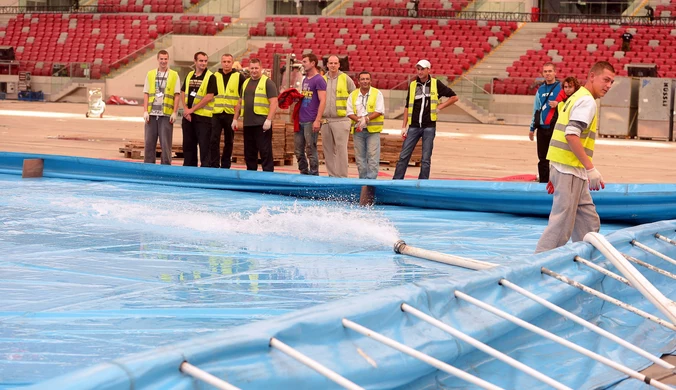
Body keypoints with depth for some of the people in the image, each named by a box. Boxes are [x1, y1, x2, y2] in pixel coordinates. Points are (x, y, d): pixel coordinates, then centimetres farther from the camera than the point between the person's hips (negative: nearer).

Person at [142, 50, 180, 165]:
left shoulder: (174, 75, 5)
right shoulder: (150, 74, 11)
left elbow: (177, 95, 2)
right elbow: (146, 94, 9)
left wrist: (174, 112, -5)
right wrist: (145, 111, 0)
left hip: (166, 114, -2)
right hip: (152, 113, 2)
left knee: (165, 143, -1)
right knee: (149, 142, 5)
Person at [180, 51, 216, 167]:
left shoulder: (210, 77, -5)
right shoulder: (189, 76, 12)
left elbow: (209, 97, -13)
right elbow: (183, 93, 13)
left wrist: (192, 109, -12)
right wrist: (186, 109, -4)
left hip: (203, 116, -6)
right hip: (188, 115, 6)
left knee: (204, 145, -7)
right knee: (188, 144, 11)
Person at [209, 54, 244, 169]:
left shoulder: (239, 77, 2)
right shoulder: (214, 76, 8)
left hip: (231, 114, -1)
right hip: (216, 113, 1)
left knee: (229, 141, 7)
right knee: (214, 140, -7)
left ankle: (225, 166, 15)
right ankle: (214, 166, -4)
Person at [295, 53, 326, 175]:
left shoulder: (319, 80, -8)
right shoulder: (305, 80, 17)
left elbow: (323, 101, -14)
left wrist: (317, 120, -19)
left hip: (311, 122, -8)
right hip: (300, 120, 8)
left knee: (311, 150, -3)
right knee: (298, 150, 10)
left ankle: (314, 175, 5)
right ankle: (304, 173, 20)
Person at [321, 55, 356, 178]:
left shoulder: (346, 79, 2)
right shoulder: (322, 80, 11)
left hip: (340, 120, -4)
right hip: (325, 120, 4)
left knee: (341, 149, -8)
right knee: (328, 149, 7)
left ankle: (342, 176, -6)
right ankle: (332, 175, 14)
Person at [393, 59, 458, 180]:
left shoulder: (436, 84, 2)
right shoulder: (412, 85, 8)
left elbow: (454, 97, 8)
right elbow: (408, 107, 10)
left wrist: (439, 107, -2)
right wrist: (404, 127, 6)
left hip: (429, 126, -2)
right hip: (413, 126, 2)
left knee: (426, 159, 2)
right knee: (403, 156, -1)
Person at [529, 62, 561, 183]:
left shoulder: (561, 88, -2)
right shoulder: (540, 90, 14)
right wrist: (532, 128, 19)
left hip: (556, 128, -5)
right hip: (542, 129, 5)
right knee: (542, 158, 8)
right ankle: (543, 182, 16)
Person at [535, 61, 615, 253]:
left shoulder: (576, 98, 20)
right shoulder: (587, 101, -11)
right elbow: (571, 135, -23)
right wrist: (590, 168, -23)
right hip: (570, 170, -10)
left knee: (589, 223, 15)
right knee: (561, 224, -7)